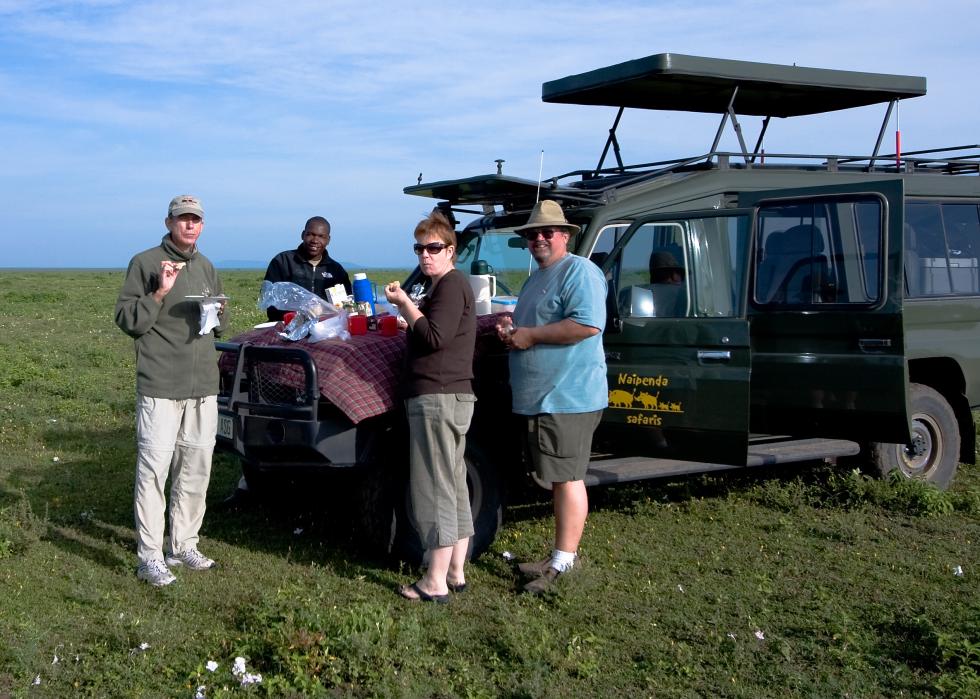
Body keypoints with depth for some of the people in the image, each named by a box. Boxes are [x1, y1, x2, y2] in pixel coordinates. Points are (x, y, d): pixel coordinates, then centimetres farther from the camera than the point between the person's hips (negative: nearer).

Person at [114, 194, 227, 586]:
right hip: (160, 385, -6)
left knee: (196, 468, 10)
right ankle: (150, 558, -2)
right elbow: (125, 319, -5)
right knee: (153, 469, -7)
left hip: (204, 385, 6)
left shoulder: (206, 268, 16)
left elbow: (223, 323, 23)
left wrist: (215, 313, 1)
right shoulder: (145, 263, -2)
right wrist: (160, 293, -17)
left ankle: (184, 546, 21)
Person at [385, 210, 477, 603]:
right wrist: (407, 314, 12)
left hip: (438, 397, -11)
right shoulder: (448, 286, 22)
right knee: (453, 486, 13)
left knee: (434, 489, -8)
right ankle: (455, 573, 20)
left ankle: (435, 583, -5)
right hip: (453, 396, 11)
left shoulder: (451, 285, -11)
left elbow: (435, 337, -21)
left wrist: (403, 303, -12)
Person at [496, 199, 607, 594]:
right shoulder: (536, 279, 21)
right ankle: (560, 558, 22)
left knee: (566, 478, -7)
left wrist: (531, 334, -18)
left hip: (568, 398, -10)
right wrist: (512, 331, 10)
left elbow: (588, 324, -24)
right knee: (557, 477, 14)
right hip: (540, 398, 10)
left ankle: (563, 563, -3)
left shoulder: (579, 272, -10)